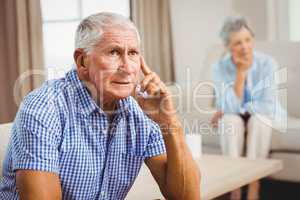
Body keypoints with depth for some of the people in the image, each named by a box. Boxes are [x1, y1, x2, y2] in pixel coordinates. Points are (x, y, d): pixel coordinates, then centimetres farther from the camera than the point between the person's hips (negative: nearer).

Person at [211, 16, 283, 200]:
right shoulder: (221, 67, -14)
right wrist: (241, 72, -28)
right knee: (230, 120, -32)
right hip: (234, 120, 1)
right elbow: (231, 107, -21)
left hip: (262, 120, -1)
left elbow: (269, 107, -22)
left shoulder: (267, 63, -17)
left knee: (258, 119, -33)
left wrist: (228, 111, -21)